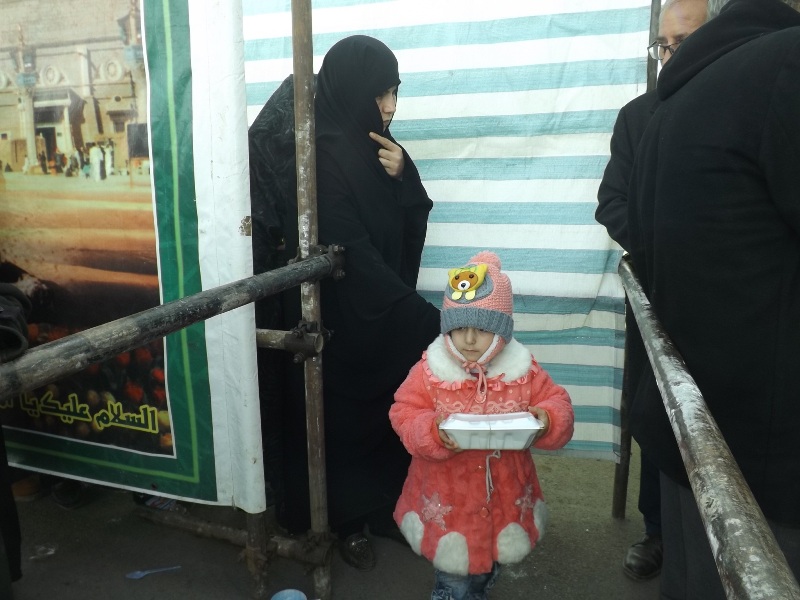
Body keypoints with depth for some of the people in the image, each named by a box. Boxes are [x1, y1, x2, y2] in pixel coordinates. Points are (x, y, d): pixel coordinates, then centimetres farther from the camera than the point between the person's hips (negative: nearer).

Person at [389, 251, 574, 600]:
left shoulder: (522, 369, -9)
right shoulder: (430, 370, -14)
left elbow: (558, 404, -4)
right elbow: (404, 414, -13)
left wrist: (547, 420, -26)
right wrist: (433, 432, -31)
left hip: (503, 496, 3)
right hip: (447, 498, -2)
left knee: (488, 567, 27)